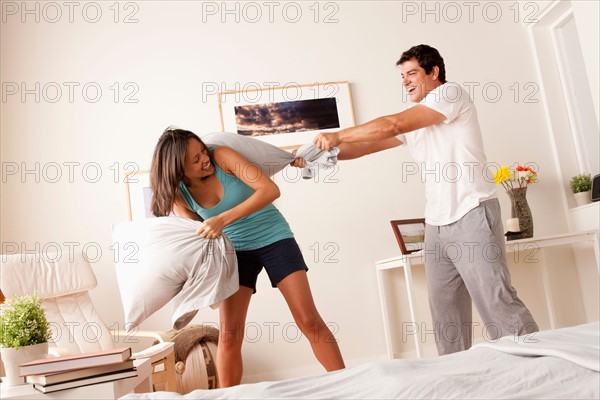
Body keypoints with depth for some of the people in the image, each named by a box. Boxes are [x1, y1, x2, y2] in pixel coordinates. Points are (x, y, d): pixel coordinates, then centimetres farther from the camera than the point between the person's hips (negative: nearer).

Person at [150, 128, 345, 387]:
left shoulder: (221, 156, -21)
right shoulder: (179, 192, -9)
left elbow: (270, 190, -30)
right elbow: (195, 232, 1)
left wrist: (223, 219, -39)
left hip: (274, 239, -3)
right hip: (235, 250, 3)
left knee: (309, 321, -7)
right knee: (229, 336, -4)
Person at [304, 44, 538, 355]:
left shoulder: (452, 94, -2)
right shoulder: (413, 124, 20)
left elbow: (393, 125, -12)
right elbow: (366, 147, 16)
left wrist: (336, 136, -8)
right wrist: (320, 153, 5)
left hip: (472, 216, -7)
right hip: (437, 225, 7)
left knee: (498, 305, -10)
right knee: (445, 315, 6)